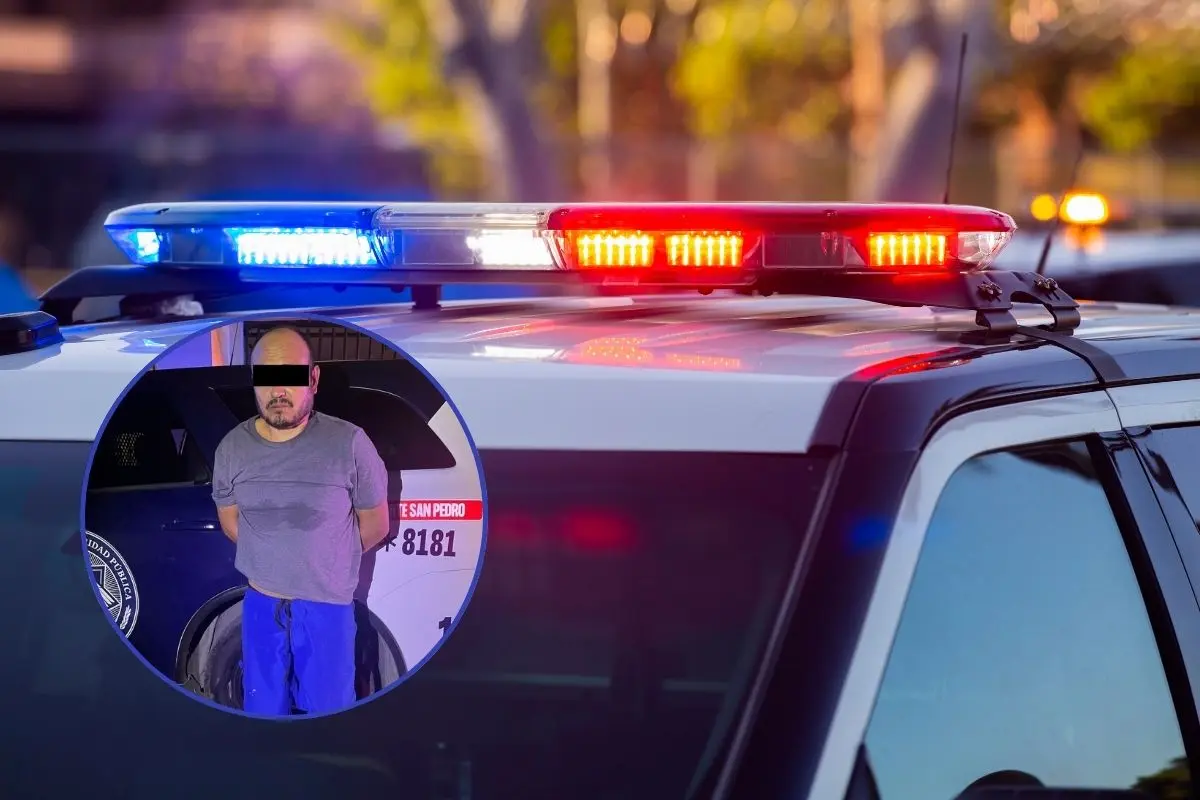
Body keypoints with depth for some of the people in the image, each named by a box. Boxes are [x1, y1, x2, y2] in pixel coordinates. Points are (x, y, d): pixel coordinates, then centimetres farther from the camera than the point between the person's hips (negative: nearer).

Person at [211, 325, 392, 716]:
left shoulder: (349, 444, -16)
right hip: (261, 603, 3)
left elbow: (375, 525, -2)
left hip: (327, 605, -3)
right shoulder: (231, 448, -5)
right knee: (263, 711, 13)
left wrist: (322, 562, 7)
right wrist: (273, 558, 8)